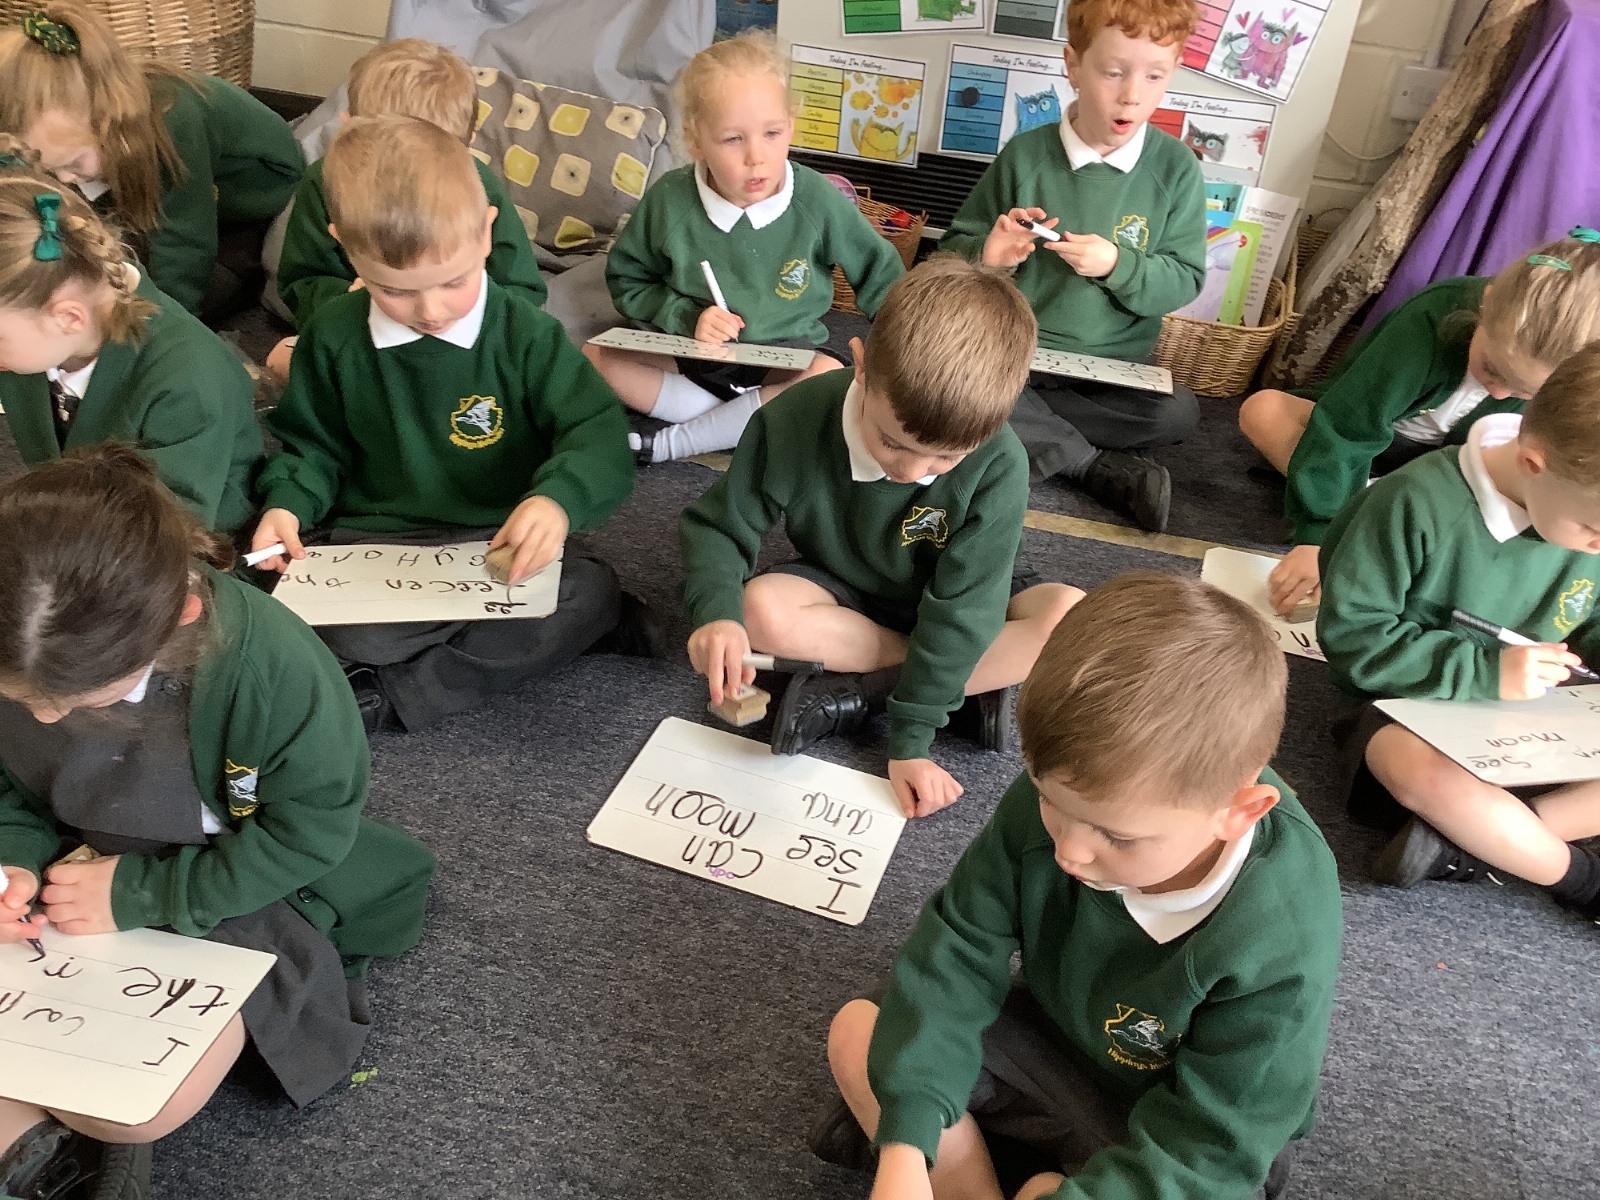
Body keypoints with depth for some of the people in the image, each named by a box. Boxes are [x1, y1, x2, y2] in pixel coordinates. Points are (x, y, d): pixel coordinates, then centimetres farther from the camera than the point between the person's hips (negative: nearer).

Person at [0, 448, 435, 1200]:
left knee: (145, 1105, -24)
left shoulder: (271, 666, -34)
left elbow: (312, 830, -20)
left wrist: (141, 893, -22)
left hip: (228, 902, -4)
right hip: (63, 886, 5)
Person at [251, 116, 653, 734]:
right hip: (373, 543, 0)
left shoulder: (523, 333, -6)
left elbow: (598, 433, -12)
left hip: (503, 544, 0)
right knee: (338, 628, -32)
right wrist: (286, 504, -6)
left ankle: (387, 695, -24)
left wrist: (558, 498, -33)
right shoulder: (334, 337, 1)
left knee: (592, 590, -29)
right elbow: (311, 445, 14)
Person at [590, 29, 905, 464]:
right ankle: (744, 422, -19)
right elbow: (627, 280, 2)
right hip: (688, 355, 1)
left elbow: (879, 274, 1)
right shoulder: (669, 199, -12)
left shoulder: (818, 201, -13)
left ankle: (674, 442, -23)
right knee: (592, 360, -20)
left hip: (780, 359, -1)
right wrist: (685, 317, -15)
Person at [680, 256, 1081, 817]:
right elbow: (719, 526, -17)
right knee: (761, 610, -32)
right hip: (843, 595, 1)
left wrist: (910, 740, -26)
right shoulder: (795, 420, -27)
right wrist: (715, 612, -37)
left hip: (947, 604, -1)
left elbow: (959, 608, -25)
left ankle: (860, 690, -23)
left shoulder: (997, 468, -28)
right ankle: (977, 678, -19)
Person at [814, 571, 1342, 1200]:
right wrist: (905, 1148, -28)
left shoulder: (1281, 951, -34)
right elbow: (958, 951, -19)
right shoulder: (1058, 797, -24)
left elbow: (1198, 1149, -26)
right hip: (1052, 1027, 5)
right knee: (858, 1032, -7)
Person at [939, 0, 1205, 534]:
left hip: (1114, 366, 0)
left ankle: (1030, 430, -11)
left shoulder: (1175, 168, -3)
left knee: (1178, 412, -27)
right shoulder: (1025, 155, -3)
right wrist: (985, 256, -18)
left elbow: (1185, 281, -3)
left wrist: (1117, 265, -22)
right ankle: (1098, 466, -17)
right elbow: (955, 248, 6)